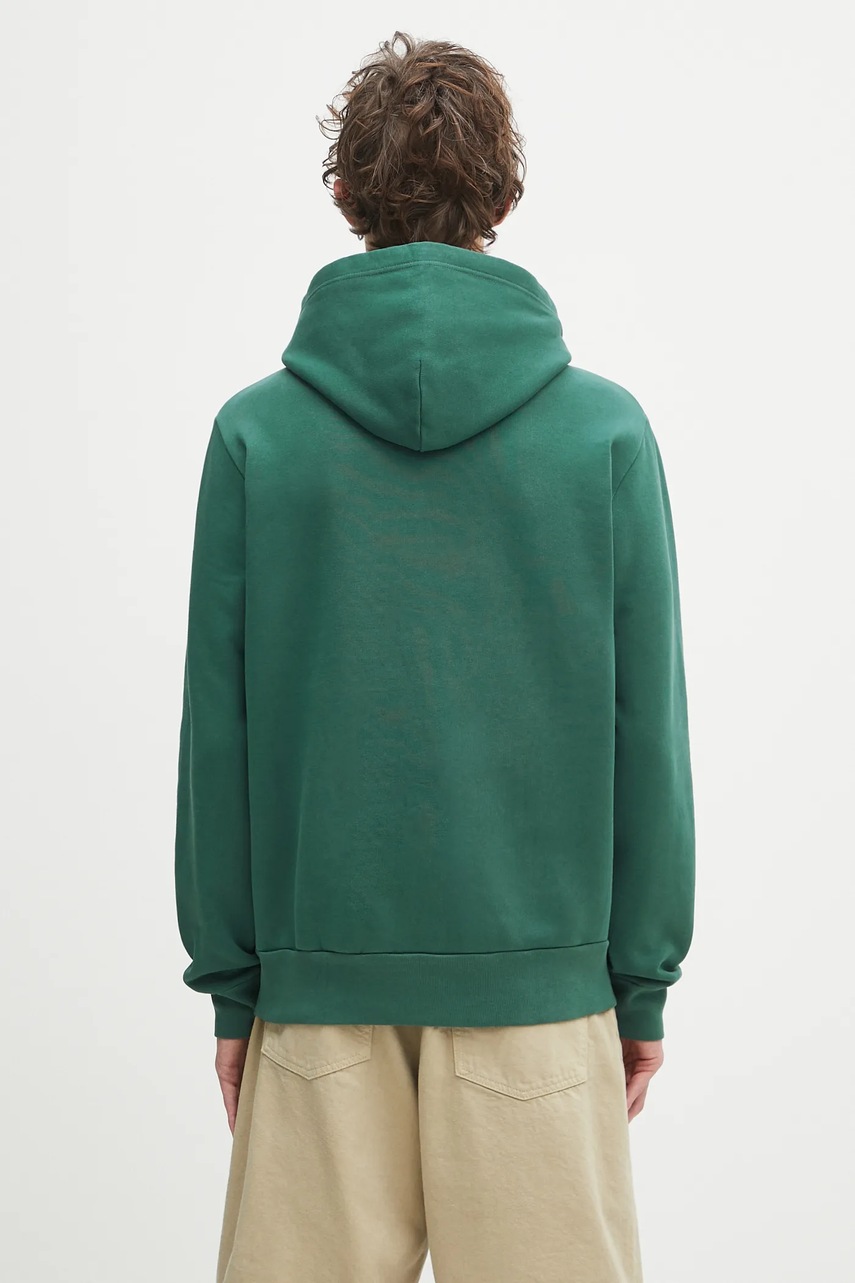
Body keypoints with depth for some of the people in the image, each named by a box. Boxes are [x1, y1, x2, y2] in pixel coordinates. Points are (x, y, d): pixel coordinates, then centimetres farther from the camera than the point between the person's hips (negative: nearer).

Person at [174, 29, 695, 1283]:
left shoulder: (255, 432, -4)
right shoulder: (606, 429, -5)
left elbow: (217, 726, -2)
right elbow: (646, 725, -2)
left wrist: (229, 977, 8)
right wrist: (645, 979, 7)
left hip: (318, 986, 1)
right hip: (542, 968, 0)